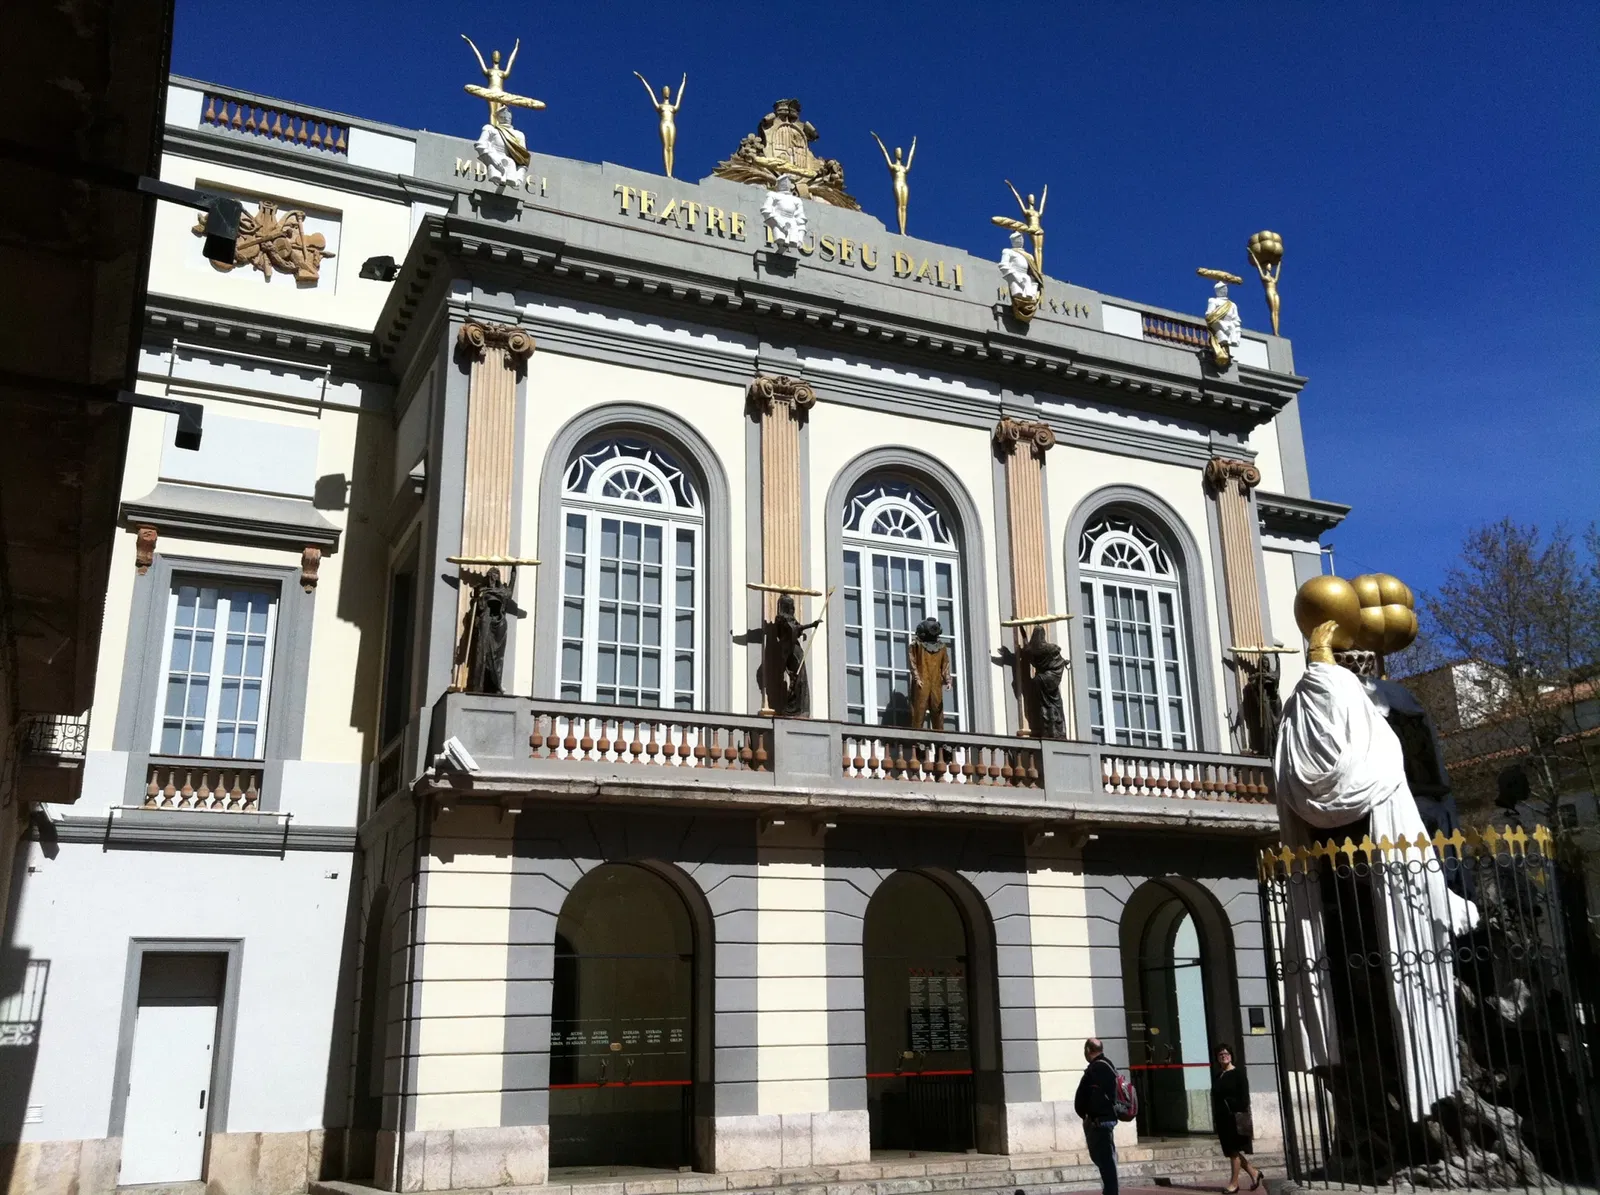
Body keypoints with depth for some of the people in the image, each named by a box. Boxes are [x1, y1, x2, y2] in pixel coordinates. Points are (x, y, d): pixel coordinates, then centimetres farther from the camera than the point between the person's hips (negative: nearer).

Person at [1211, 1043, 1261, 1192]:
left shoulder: (1238, 1074, -4)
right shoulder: (1218, 1077, 14)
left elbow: (1244, 1097, -10)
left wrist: (1243, 1117, -18)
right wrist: (1215, 1120, 11)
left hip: (1236, 1117, -7)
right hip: (1223, 1118, 7)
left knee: (1235, 1150, -5)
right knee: (1231, 1151, 9)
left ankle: (1234, 1183, -1)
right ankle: (1254, 1173, 24)